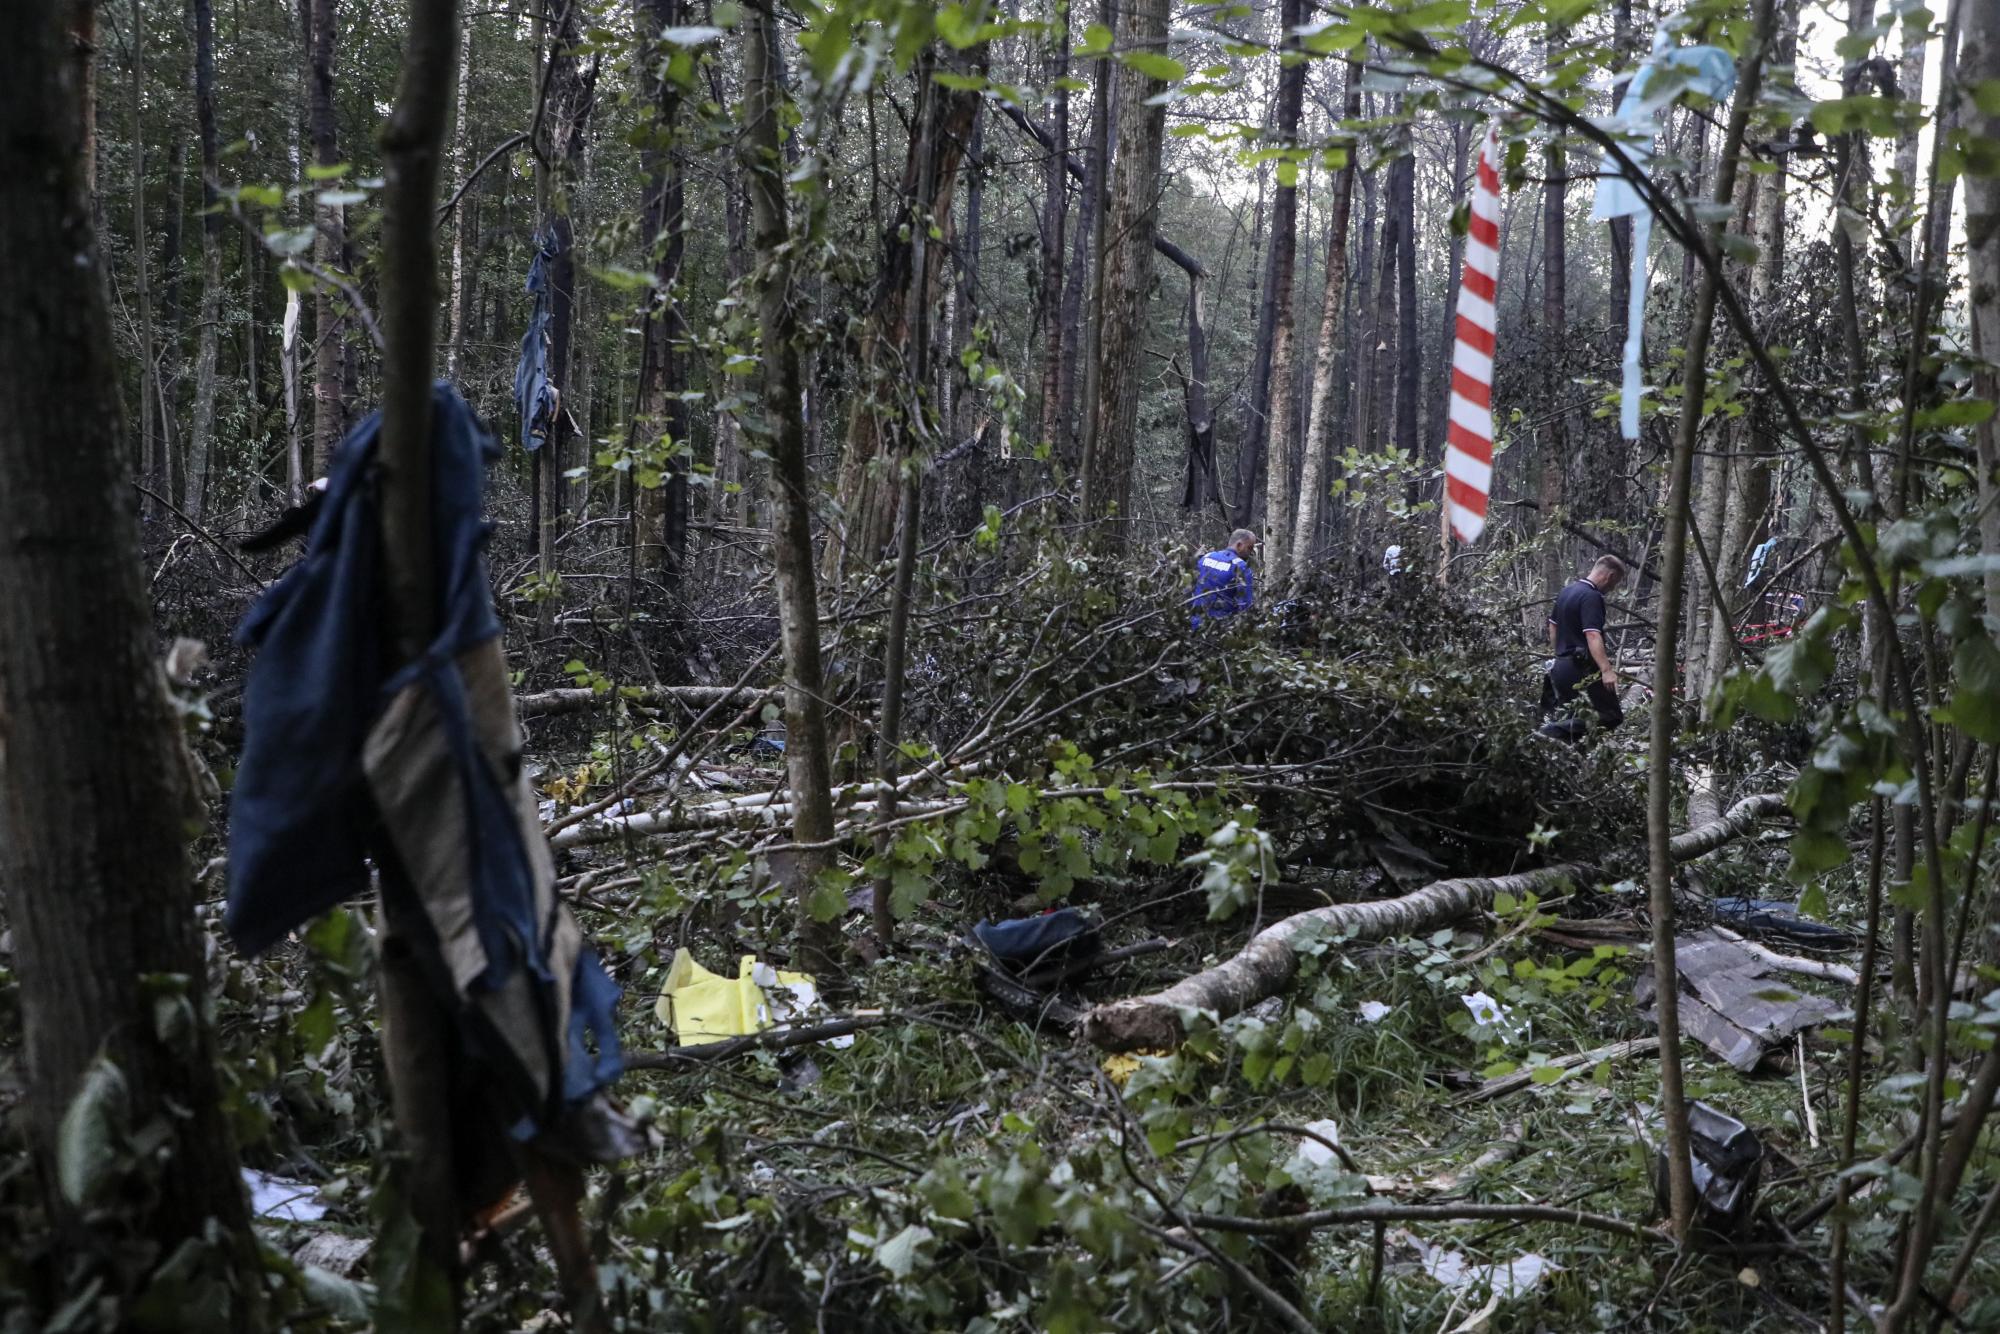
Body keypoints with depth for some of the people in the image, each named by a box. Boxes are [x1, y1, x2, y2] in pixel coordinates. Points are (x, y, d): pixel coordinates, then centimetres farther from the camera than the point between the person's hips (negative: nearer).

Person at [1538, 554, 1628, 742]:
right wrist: (1607, 670, -36)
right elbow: (1592, 635, -28)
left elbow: (1552, 625, 25)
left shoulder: (1567, 591, 14)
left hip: (1560, 666, 9)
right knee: (1612, 716, -10)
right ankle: (1570, 727, -25)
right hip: (1583, 668, -9)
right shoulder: (1592, 596, -15)